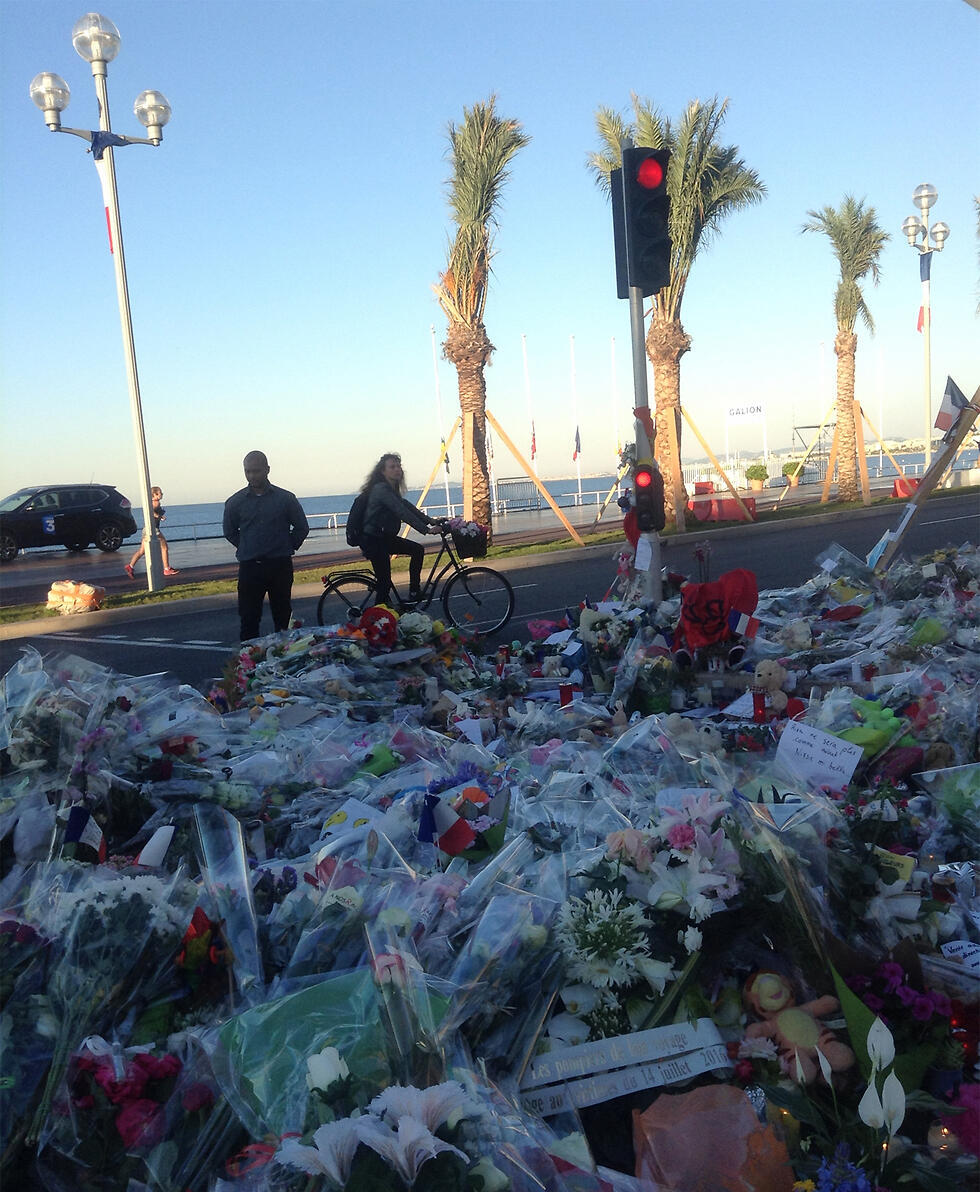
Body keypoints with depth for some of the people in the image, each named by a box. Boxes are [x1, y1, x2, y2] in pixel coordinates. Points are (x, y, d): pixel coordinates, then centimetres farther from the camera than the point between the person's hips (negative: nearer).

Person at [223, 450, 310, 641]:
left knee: (283, 617, 6)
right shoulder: (235, 502, 3)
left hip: (280, 566, 0)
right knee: (249, 618, -2)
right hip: (249, 567, 0)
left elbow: (302, 528, 11)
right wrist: (246, 549, 12)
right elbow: (229, 532, 16)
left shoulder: (285, 498, 2)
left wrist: (288, 548, 8)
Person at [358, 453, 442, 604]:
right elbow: (402, 513, -27)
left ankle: (414, 594, 9)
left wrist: (431, 521, 0)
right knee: (385, 582, -9)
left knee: (418, 549, 6)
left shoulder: (392, 490, 14)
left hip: (385, 538, 10)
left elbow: (409, 507, 10)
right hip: (373, 541, -10)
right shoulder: (382, 489, -19)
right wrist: (426, 530, -31)